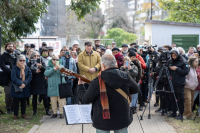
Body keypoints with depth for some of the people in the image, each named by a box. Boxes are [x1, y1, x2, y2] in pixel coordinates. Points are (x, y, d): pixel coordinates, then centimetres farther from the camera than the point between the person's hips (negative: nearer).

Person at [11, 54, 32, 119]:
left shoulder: (27, 68, 4)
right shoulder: (15, 68, -6)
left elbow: (30, 76, -5)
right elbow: (13, 77, -16)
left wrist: (24, 83, -19)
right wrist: (20, 83, -24)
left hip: (25, 88, 3)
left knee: (23, 101, 11)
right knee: (16, 101, 2)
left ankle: (23, 114, 22)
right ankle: (15, 114, 14)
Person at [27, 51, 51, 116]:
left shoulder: (42, 62, 5)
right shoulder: (30, 63, 4)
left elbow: (45, 69, -13)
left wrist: (41, 66, -32)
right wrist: (35, 72, -20)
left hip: (42, 82, 0)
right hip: (34, 83, 0)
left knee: (44, 96, -3)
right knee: (34, 97, 7)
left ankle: (47, 110, 7)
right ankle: (34, 110, 18)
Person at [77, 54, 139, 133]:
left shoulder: (97, 82, -19)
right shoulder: (125, 77, -7)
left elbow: (86, 100, -9)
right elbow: (136, 89, 10)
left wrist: (80, 85, 7)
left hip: (104, 121, -3)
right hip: (123, 119, 3)